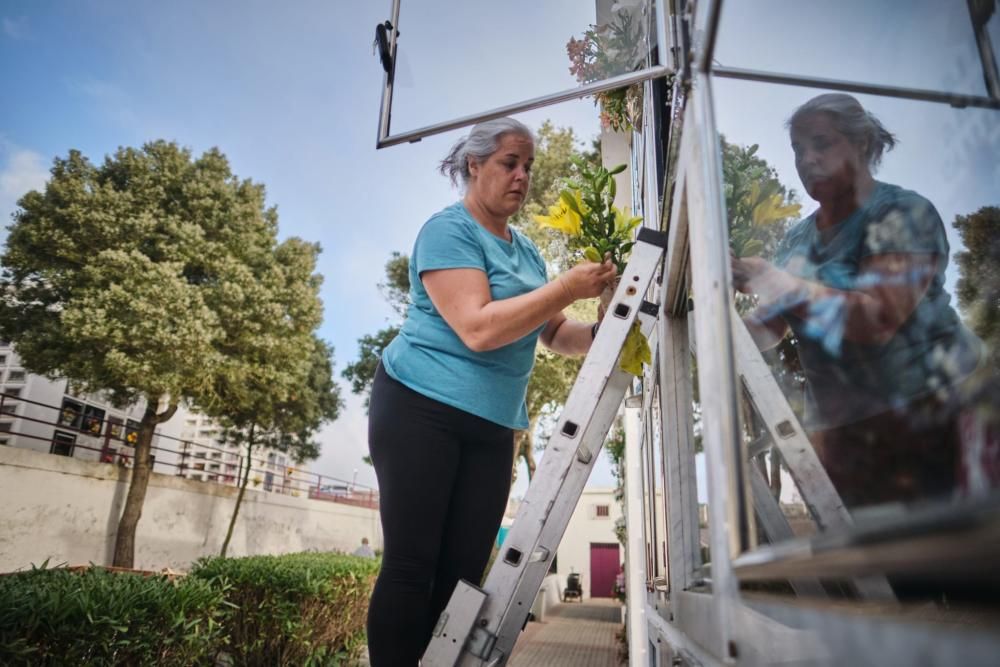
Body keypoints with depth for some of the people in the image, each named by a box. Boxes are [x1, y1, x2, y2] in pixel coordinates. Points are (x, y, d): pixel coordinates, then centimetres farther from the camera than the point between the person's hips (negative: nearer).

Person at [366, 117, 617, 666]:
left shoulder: (525, 249, 16)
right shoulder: (448, 230, -8)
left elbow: (554, 334, 15)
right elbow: (478, 329, -22)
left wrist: (601, 332, -4)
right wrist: (568, 287, -21)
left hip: (491, 427, 7)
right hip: (420, 409, -7)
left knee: (463, 572, 7)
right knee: (411, 566, -5)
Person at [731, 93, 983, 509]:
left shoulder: (902, 213, -9)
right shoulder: (797, 239, 9)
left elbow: (879, 316, -24)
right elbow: (766, 332, 6)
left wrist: (785, 287, -28)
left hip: (925, 423, -5)